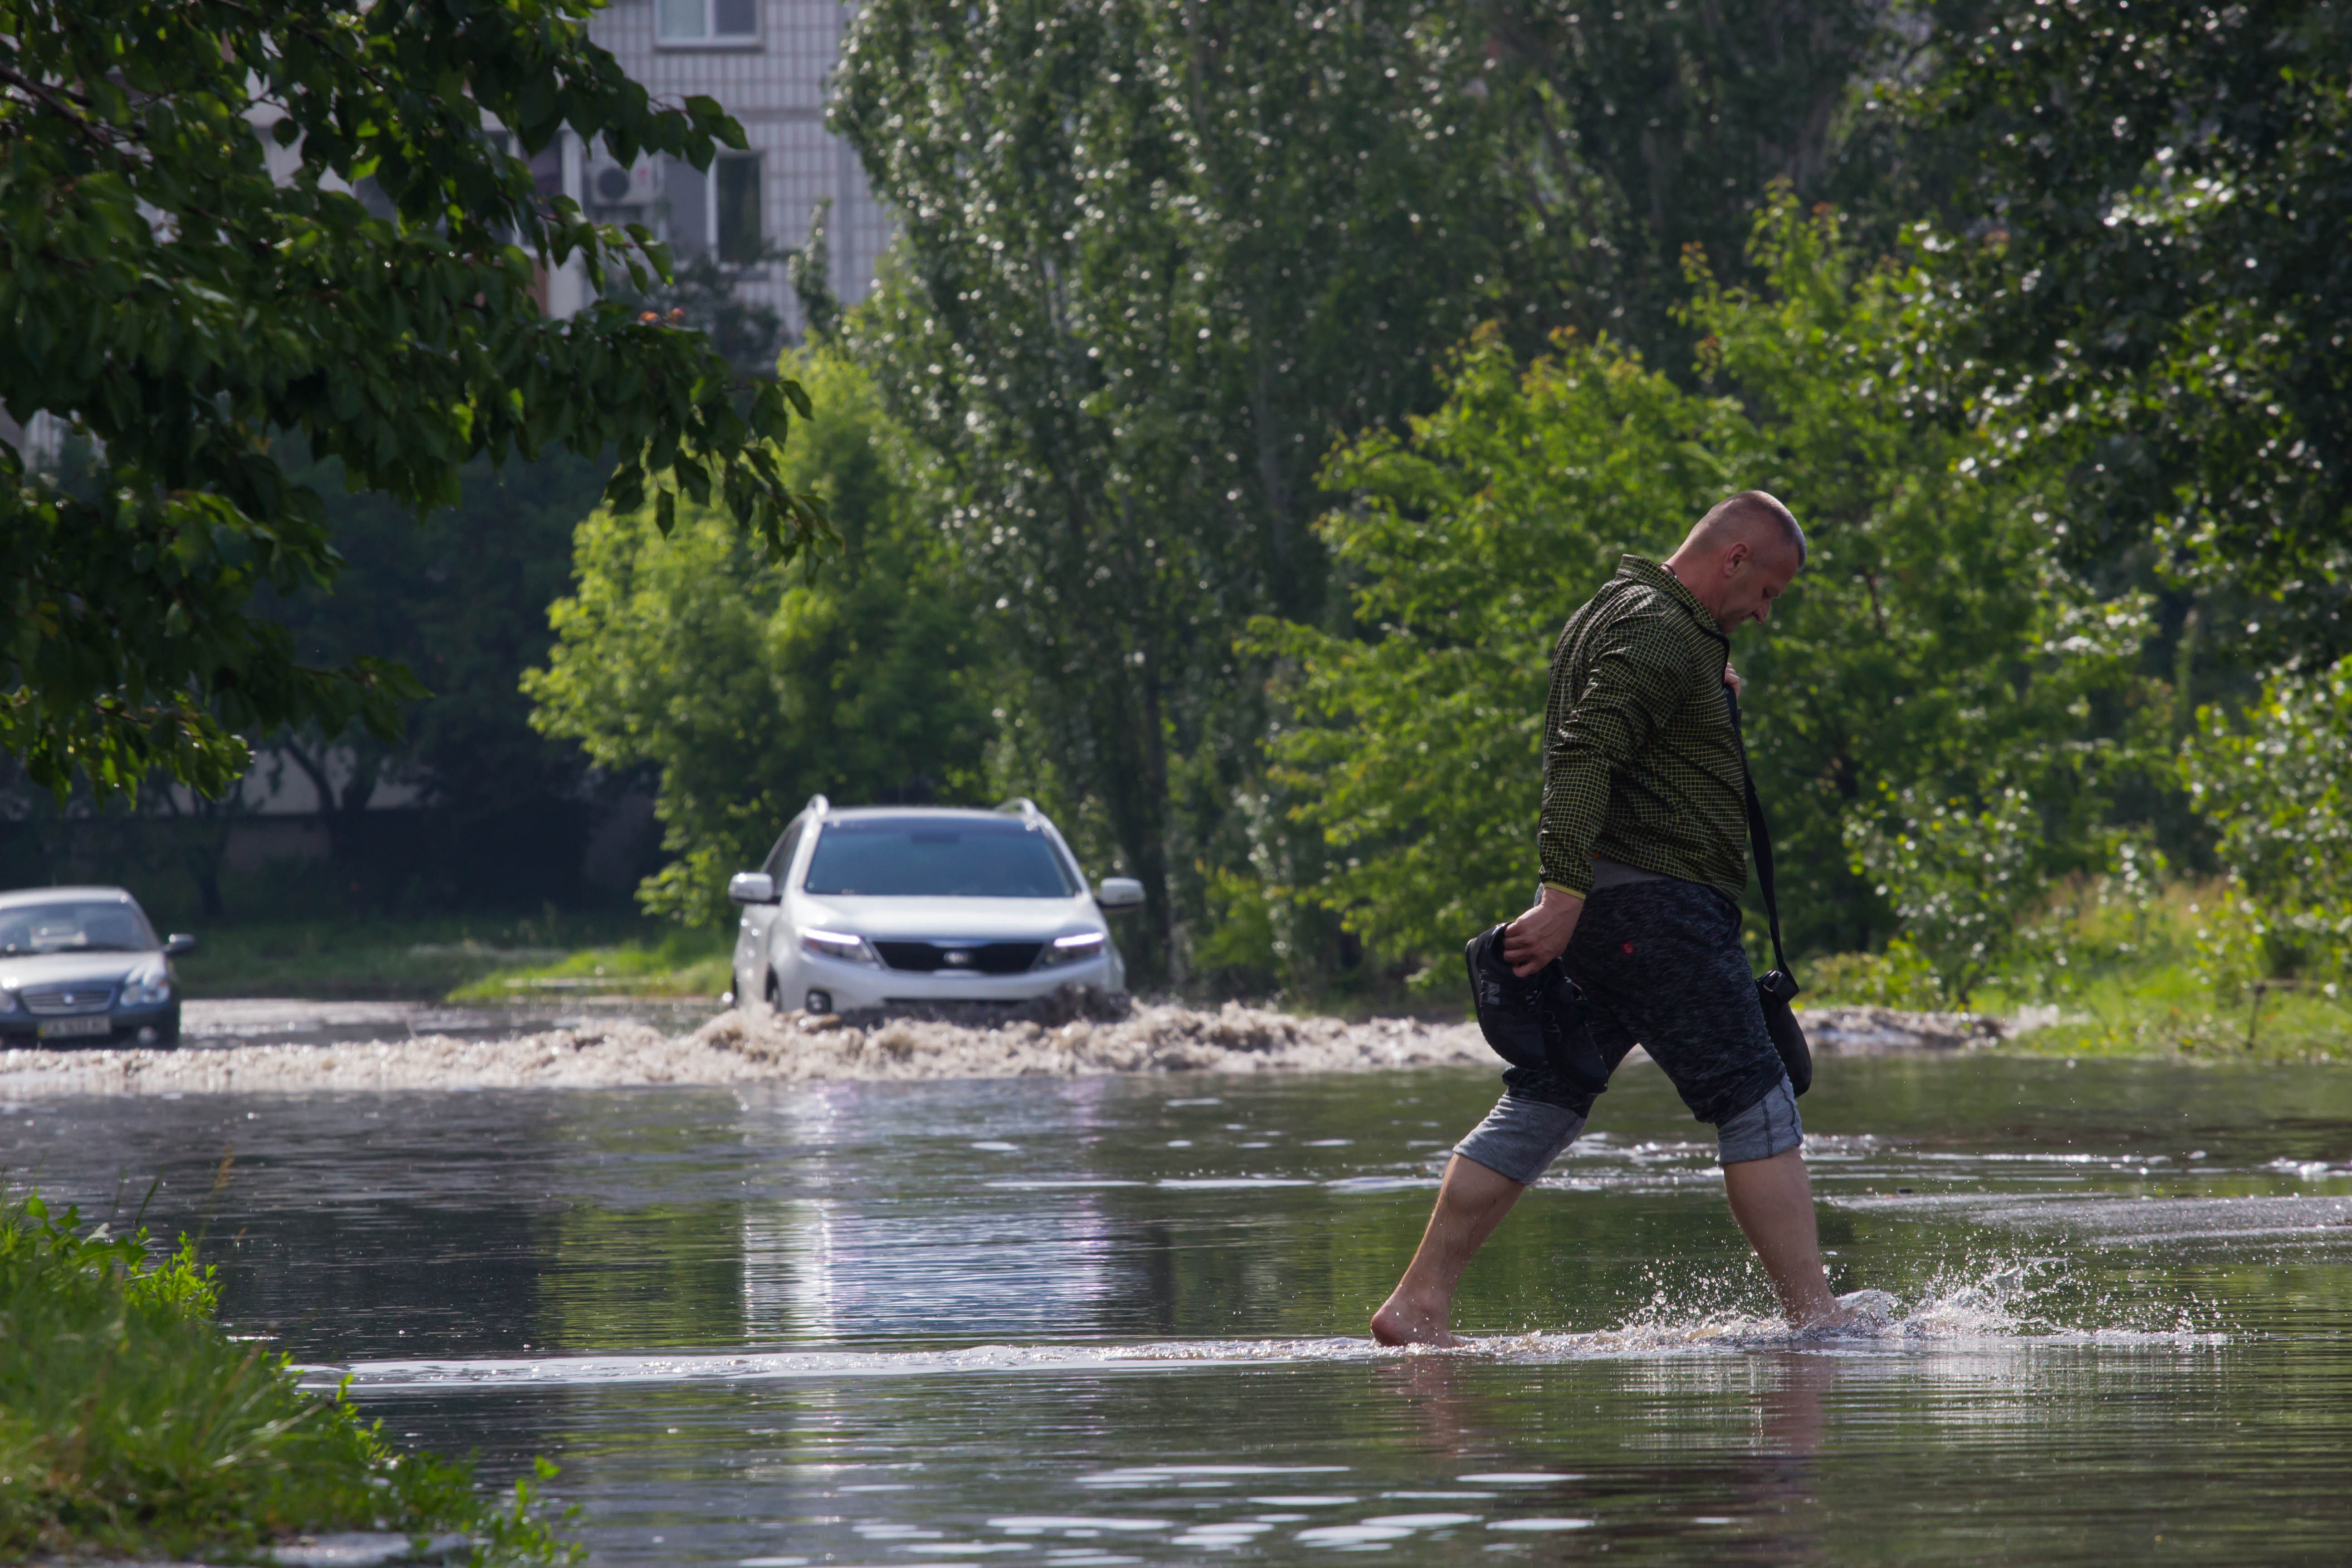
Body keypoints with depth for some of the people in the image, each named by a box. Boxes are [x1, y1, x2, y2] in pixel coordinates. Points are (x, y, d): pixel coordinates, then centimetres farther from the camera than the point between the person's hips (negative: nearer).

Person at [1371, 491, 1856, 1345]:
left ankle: (1418, 1306, 3)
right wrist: (1565, 895, -30)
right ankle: (1813, 1314, -8)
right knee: (1757, 1107, -7)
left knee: (1542, 1106, 7)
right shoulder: (1658, 632, -12)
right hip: (1658, 898, -10)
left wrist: (1713, 695, 24)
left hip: (1595, 905, 10)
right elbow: (1585, 754, -24)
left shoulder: (1612, 613, 22)